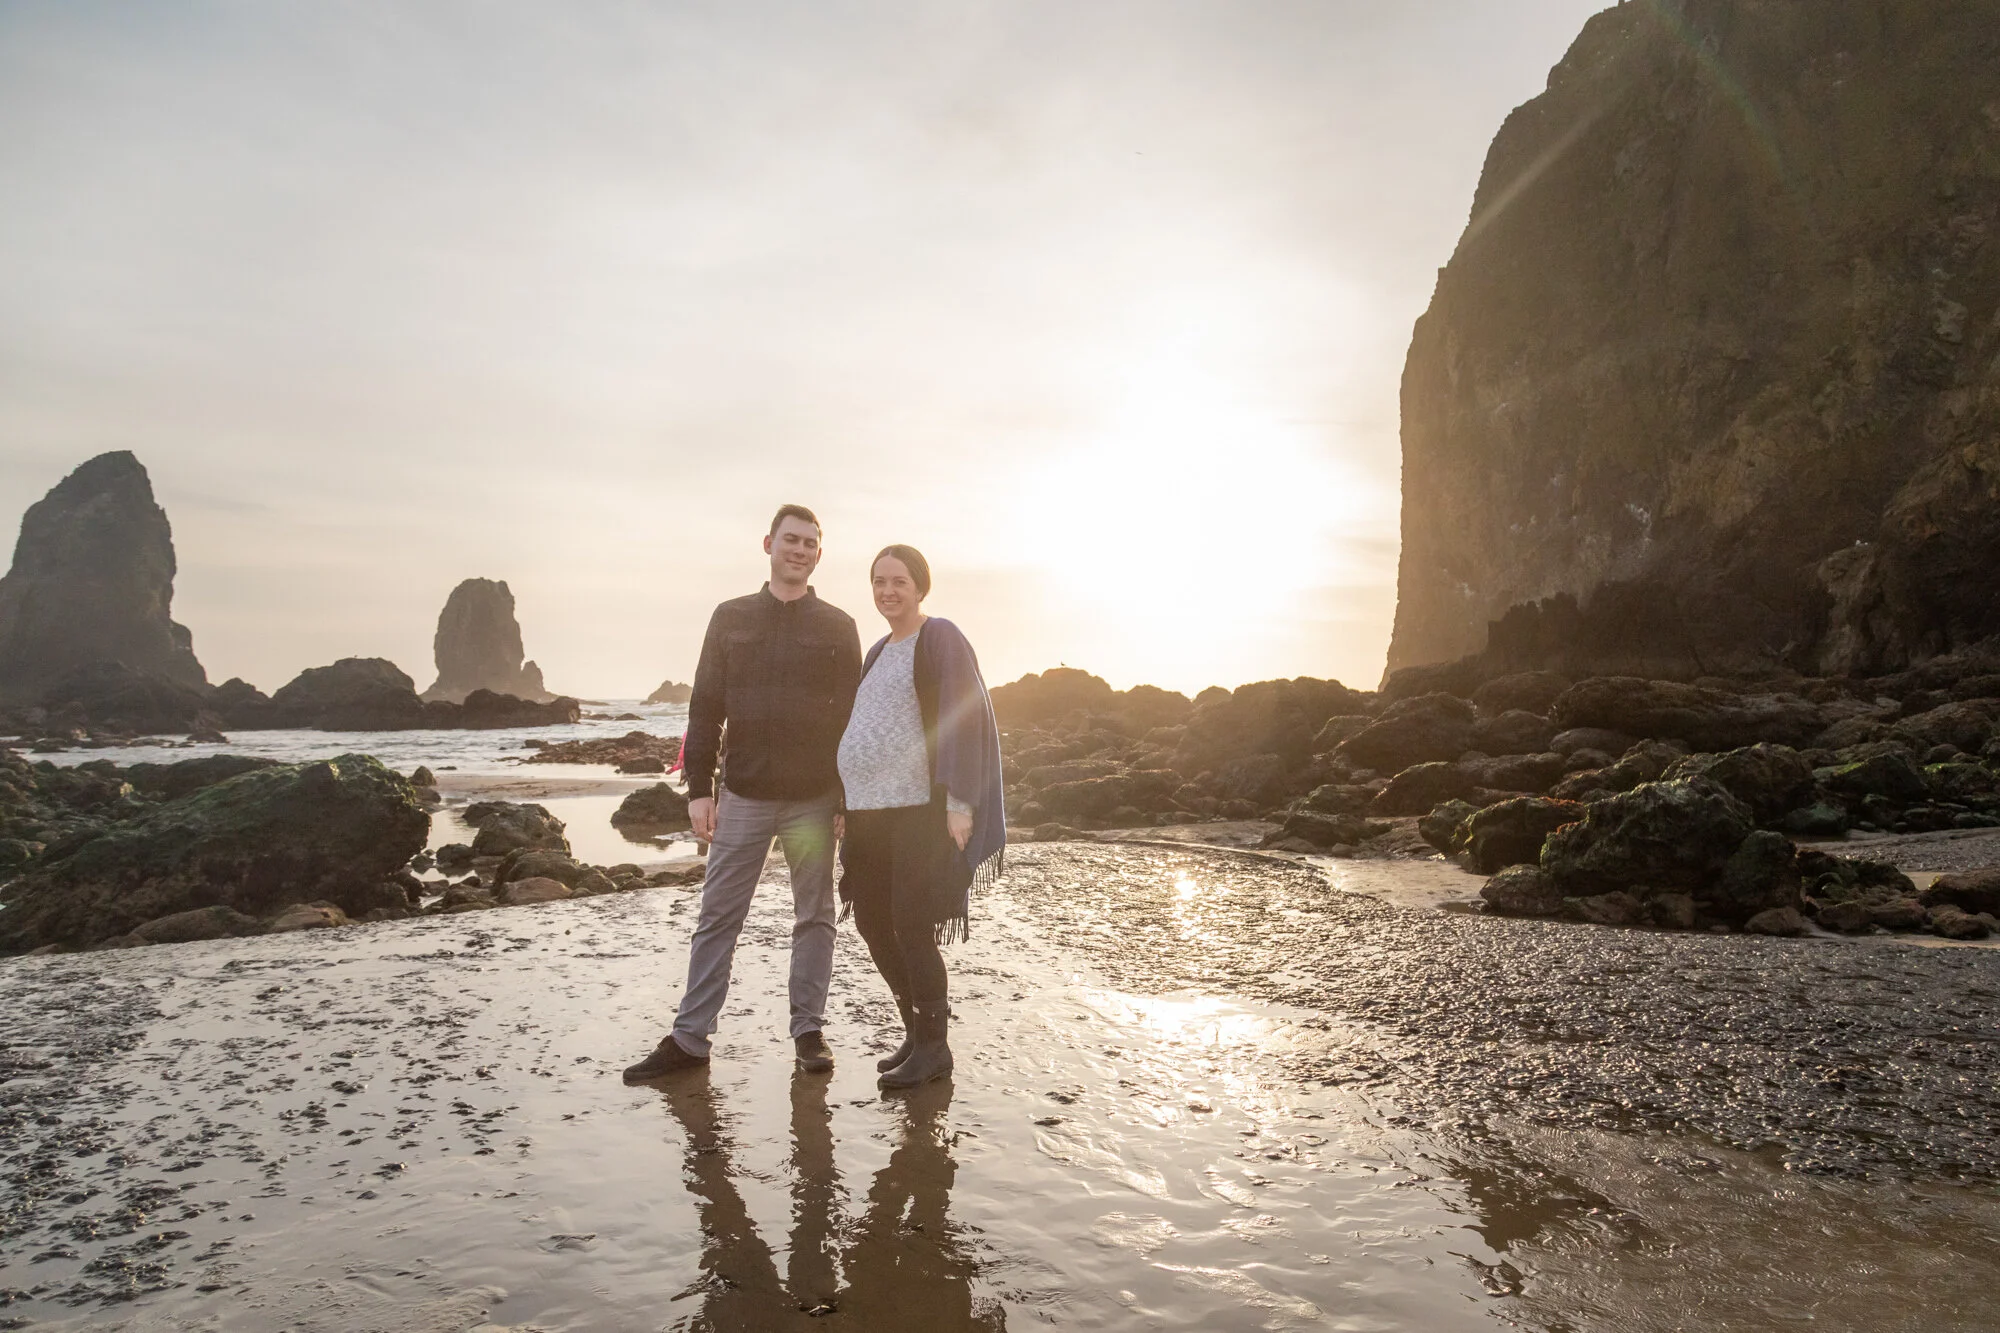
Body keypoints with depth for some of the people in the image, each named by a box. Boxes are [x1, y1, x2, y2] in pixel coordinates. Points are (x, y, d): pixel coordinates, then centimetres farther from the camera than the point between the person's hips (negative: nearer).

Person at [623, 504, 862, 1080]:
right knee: (717, 917, 5)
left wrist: (850, 795, -3)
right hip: (742, 795, 1)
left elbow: (851, 715, 2)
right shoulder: (731, 618, 7)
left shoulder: (838, 628, 3)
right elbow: (705, 707, 5)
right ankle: (689, 1038, 14)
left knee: (814, 917, 8)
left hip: (812, 798, -1)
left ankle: (809, 1029, 20)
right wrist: (699, 786, -2)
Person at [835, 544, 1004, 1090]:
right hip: (873, 810, 9)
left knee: (912, 927, -5)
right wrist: (848, 803, 19)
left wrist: (961, 804, -20)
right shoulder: (878, 654, 18)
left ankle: (934, 1046, 11)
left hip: (920, 809, -9)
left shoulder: (941, 640, -8)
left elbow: (968, 719, -14)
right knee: (871, 922, 11)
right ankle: (917, 1029, 26)